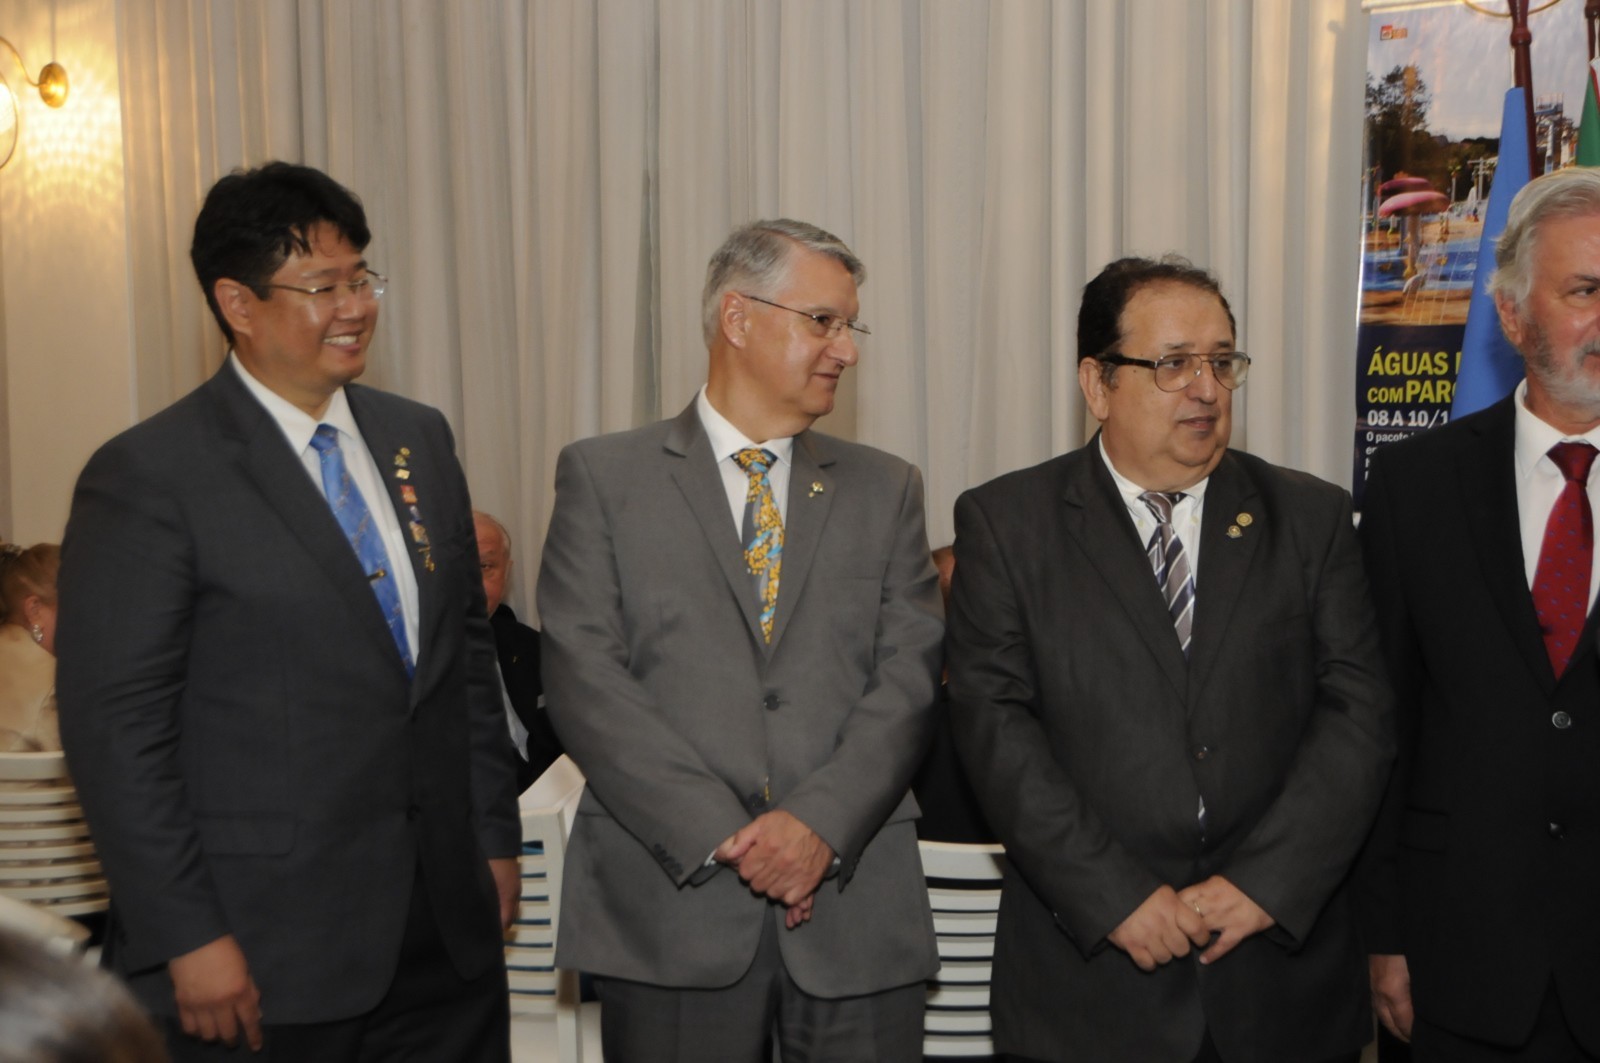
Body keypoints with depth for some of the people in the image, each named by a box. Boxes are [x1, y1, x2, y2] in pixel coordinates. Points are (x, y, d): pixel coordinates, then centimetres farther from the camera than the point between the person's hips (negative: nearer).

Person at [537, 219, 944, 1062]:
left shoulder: (886, 489, 12)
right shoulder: (603, 477, 4)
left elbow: (909, 677, 2)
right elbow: (584, 677, -5)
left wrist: (822, 820, -13)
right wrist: (719, 834, -13)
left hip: (854, 903, 2)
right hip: (672, 905, -2)